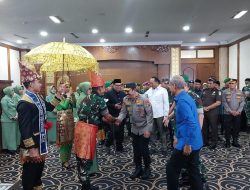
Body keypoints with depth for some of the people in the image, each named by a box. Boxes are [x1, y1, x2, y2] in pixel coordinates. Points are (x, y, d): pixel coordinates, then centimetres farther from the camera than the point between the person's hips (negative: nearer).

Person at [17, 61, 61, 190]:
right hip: (31, 145, -9)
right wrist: (32, 149, -25)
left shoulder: (37, 98, 5)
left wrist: (59, 94, 12)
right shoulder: (25, 103, -24)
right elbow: (24, 129, -25)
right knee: (30, 173, 8)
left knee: (39, 168, 26)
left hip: (40, 142, 9)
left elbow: (49, 107, 23)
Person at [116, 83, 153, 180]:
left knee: (144, 149, 0)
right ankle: (138, 168, 28)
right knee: (136, 149, 12)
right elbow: (123, 112, 0)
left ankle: (147, 169, 20)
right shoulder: (126, 99, -4)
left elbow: (150, 114, -17)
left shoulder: (144, 100, -19)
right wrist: (119, 118, -22)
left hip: (144, 129, -5)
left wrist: (148, 129, -20)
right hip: (134, 129, 5)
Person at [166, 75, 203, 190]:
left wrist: (187, 144, -23)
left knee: (171, 168, 4)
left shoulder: (182, 100, -20)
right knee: (193, 171, 17)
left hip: (188, 143, -10)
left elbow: (191, 123, -28)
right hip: (195, 142, 10)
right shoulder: (186, 97, 12)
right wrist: (178, 137, 23)